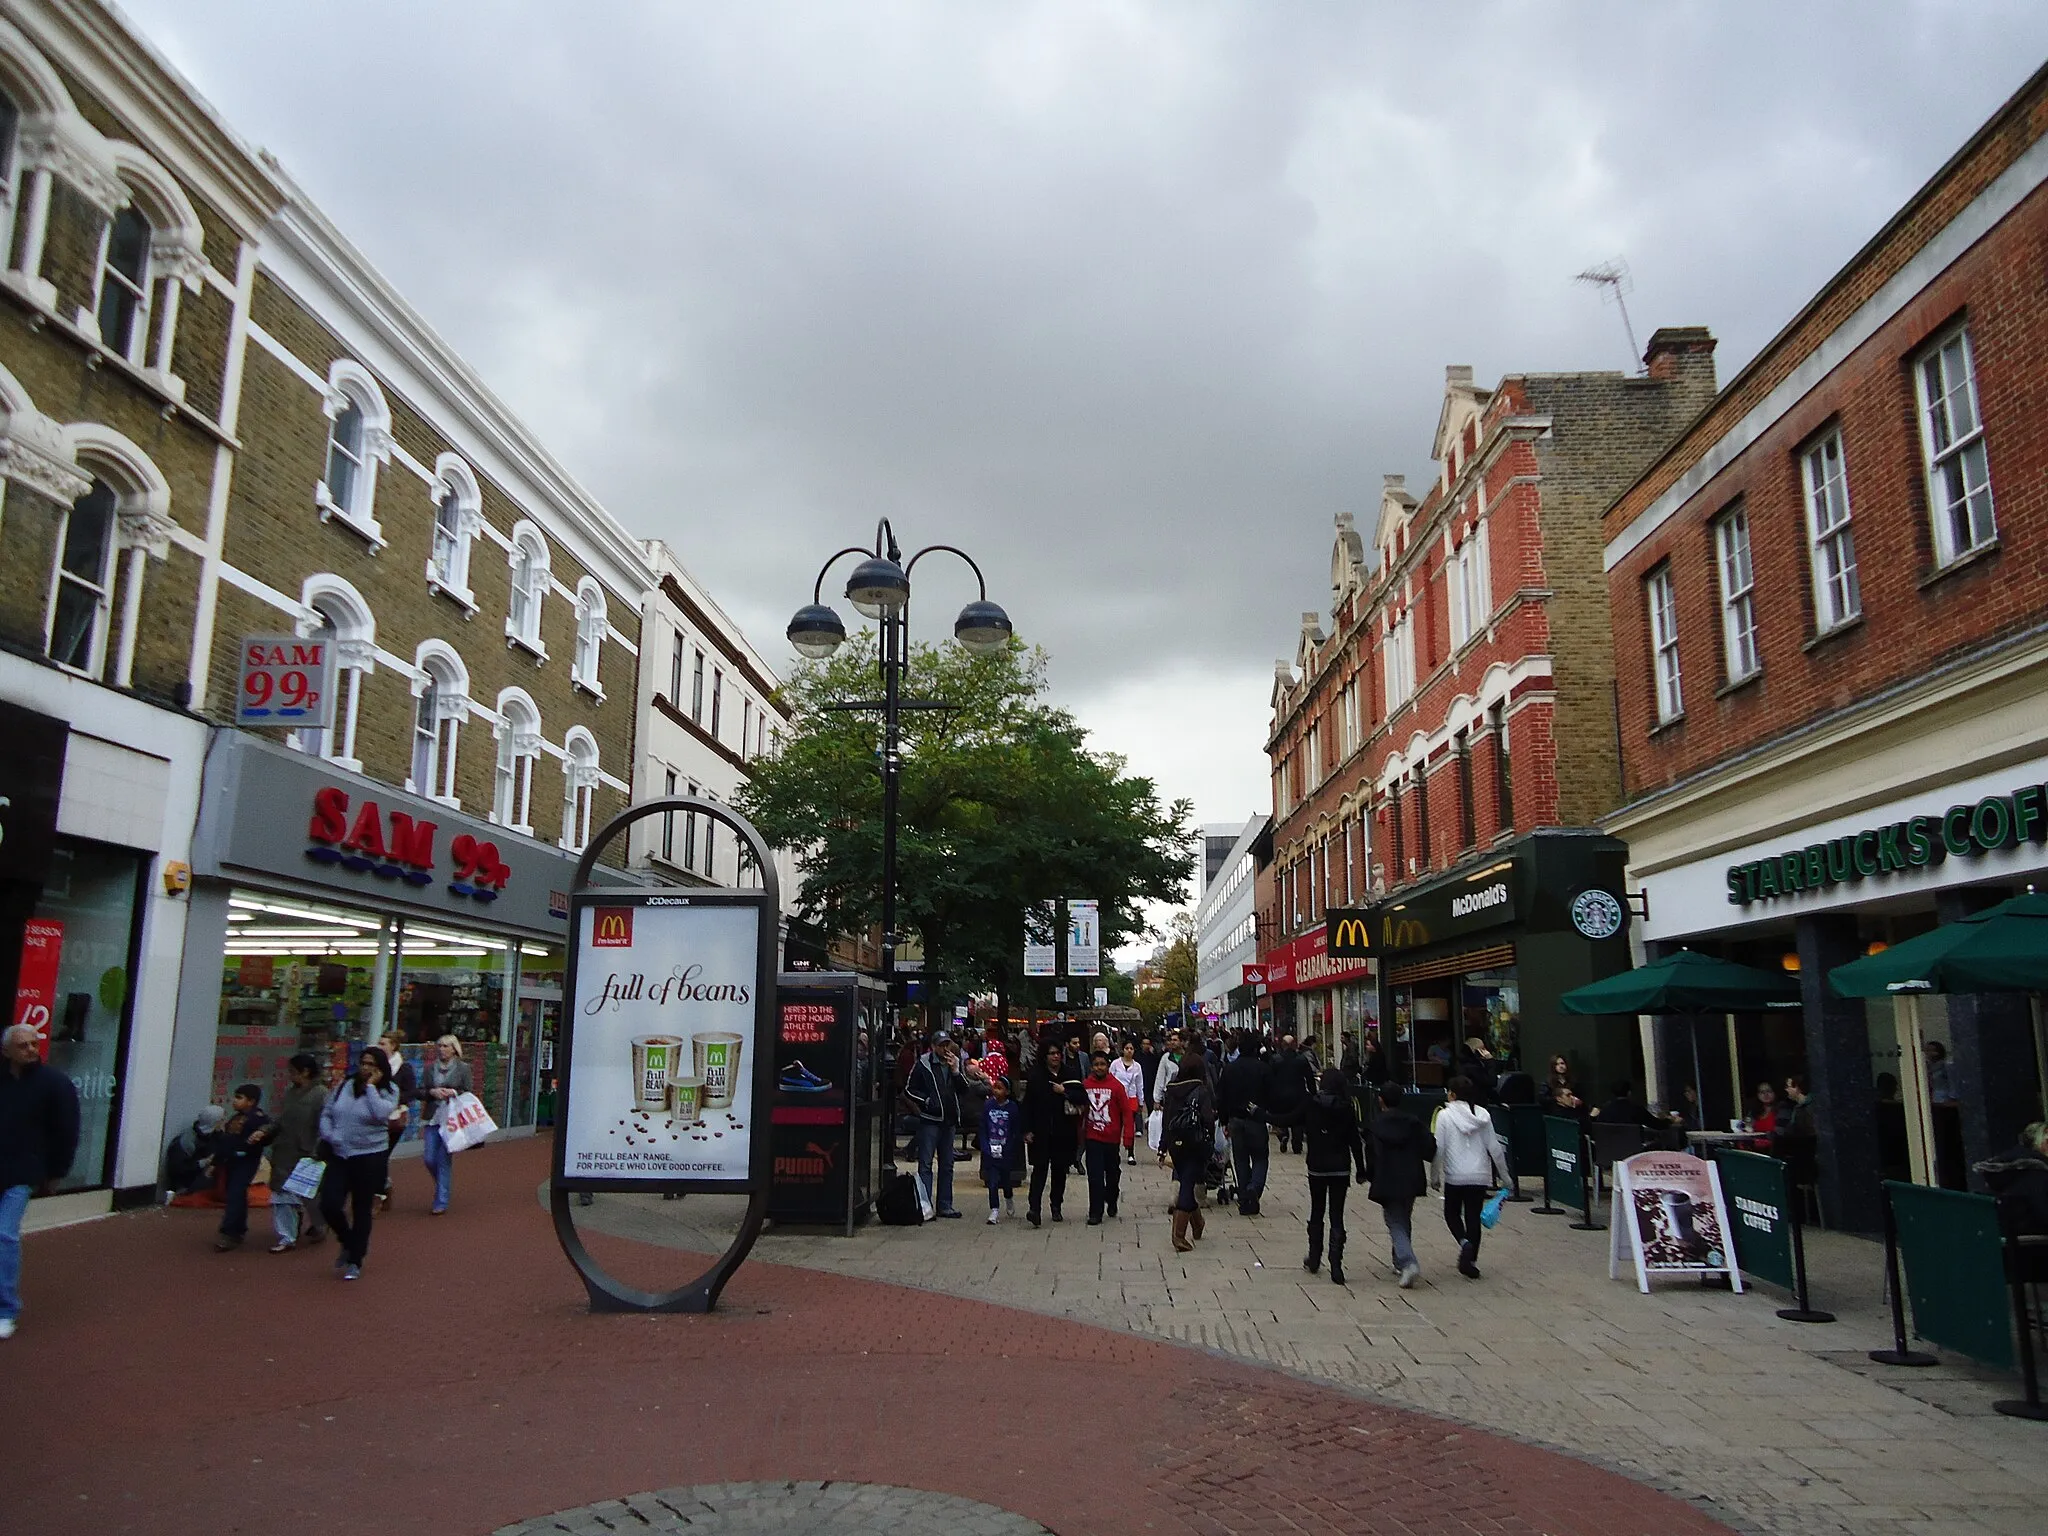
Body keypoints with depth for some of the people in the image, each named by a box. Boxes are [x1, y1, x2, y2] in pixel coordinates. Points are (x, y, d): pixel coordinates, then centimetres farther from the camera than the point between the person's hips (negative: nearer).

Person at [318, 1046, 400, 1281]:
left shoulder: (388, 1091, -5)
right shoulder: (345, 1086, 6)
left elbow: (381, 1114, -23)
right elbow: (326, 1113, 11)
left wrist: (371, 1086, -17)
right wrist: (329, 1135, -6)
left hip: (370, 1158, -3)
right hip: (339, 1156, 3)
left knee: (362, 1211, 6)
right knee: (329, 1204, -6)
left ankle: (355, 1261, 21)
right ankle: (347, 1242, 25)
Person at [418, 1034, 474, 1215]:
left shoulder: (463, 1068, 1)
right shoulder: (430, 1068, 10)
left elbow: (470, 1094, 2)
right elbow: (420, 1093, 11)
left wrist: (454, 1093, -15)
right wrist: (432, 1092, -8)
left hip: (452, 1119, -4)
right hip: (433, 1118, 4)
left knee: (444, 1160, -4)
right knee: (429, 1159, 1)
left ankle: (441, 1203, 4)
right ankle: (444, 1186, 30)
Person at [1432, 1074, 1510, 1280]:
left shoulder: (1445, 1115, -8)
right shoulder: (1483, 1115, 1)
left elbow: (1439, 1148, -9)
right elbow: (1494, 1147, 3)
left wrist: (1435, 1176, 3)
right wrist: (1505, 1176, 12)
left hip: (1455, 1176, -3)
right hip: (1480, 1175, 3)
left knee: (1452, 1214, 16)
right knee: (1474, 1217, 10)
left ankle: (1465, 1242, -10)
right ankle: (1471, 1261, 9)